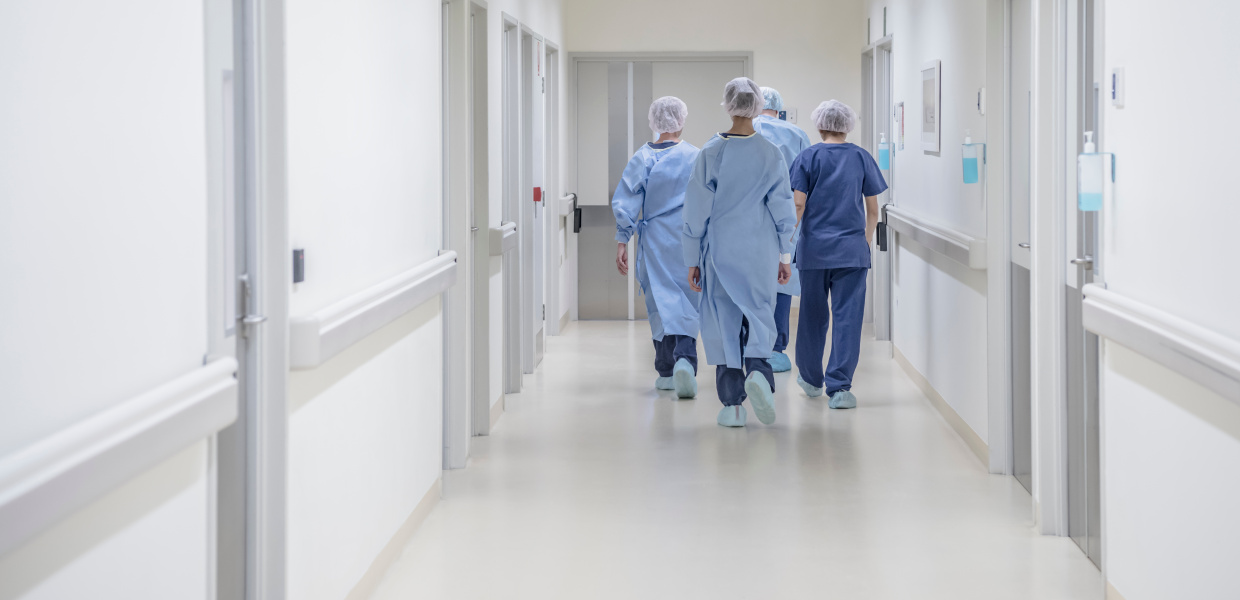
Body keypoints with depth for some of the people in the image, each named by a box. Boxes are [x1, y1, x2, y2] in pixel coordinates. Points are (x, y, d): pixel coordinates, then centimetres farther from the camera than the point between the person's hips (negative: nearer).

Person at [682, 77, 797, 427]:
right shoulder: (770, 155, -3)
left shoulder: (711, 154, -6)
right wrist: (785, 257, 10)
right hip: (760, 253, 1)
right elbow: (783, 210, 1)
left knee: (724, 321, 5)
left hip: (720, 251, -1)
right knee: (759, 315, 11)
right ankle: (758, 369, -19)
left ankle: (732, 405, 5)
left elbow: (697, 211, -3)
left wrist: (693, 260, 4)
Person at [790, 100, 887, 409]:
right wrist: (867, 238, 20)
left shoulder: (808, 157, -1)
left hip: (814, 247, 0)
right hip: (852, 249, 0)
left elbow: (799, 203, -7)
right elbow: (873, 208, 6)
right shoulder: (861, 157, 3)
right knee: (847, 316, -2)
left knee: (813, 315, 13)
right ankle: (839, 387, -10)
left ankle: (811, 379, 28)